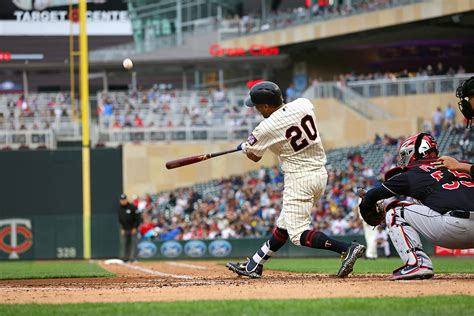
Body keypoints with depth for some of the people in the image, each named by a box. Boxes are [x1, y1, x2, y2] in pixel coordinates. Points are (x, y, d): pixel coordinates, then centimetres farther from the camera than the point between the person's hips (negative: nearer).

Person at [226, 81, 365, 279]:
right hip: (320, 173, 9)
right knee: (284, 224, 17)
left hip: (299, 179, -9)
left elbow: (254, 156, 4)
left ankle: (347, 249, -23)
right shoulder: (304, 104, 0)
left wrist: (244, 147, 27)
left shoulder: (267, 128, -15)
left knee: (298, 234, -8)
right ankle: (254, 266, 28)